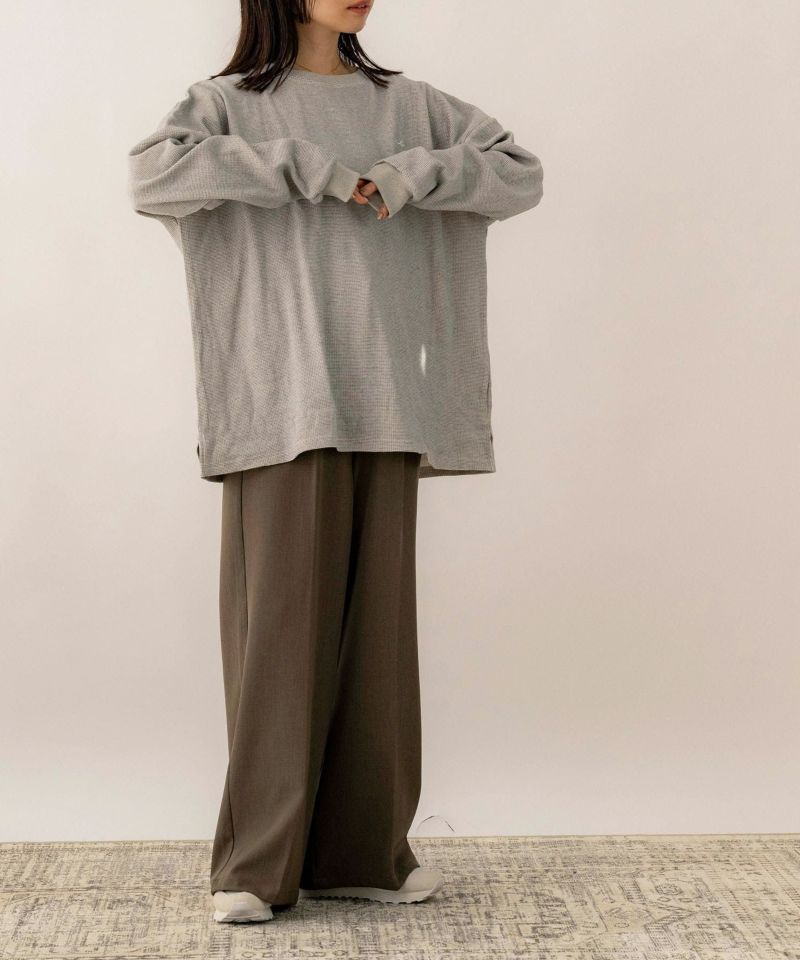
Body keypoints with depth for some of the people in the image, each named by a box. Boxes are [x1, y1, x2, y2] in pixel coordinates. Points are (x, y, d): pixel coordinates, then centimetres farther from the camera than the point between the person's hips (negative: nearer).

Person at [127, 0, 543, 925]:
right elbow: (151, 174, -16)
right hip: (282, 402, -3)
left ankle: (363, 848, 13)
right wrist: (305, 166, -16)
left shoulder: (407, 106, 14)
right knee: (282, 616, -6)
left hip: (380, 400, 4)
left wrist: (409, 176, -7)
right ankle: (256, 863, 4)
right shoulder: (228, 103, 4)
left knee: (375, 618, 4)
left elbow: (519, 173, 8)